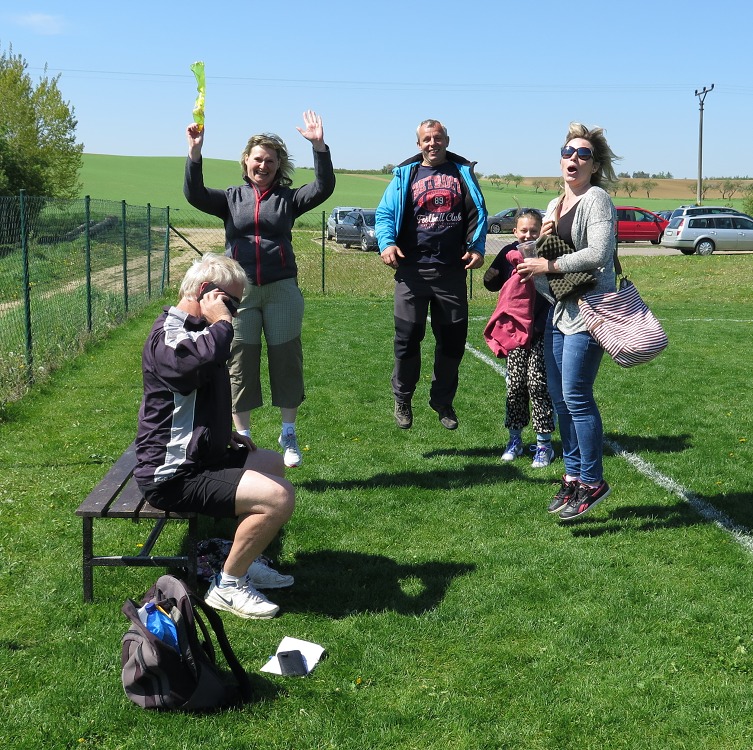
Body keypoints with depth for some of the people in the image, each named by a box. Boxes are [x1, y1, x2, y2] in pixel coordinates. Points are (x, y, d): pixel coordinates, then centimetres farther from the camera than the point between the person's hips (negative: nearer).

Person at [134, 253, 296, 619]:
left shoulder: (184, 330, 16)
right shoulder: (168, 337, -20)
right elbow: (203, 359, -46)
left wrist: (226, 433, 17)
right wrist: (221, 322, -26)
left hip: (195, 457, 11)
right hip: (172, 476, -11)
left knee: (272, 463, 28)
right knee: (279, 496, -23)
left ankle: (243, 561, 24)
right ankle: (227, 586, -7)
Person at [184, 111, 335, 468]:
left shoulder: (287, 198, 9)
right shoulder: (231, 198, 10)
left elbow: (323, 188, -6)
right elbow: (194, 195, -5)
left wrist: (319, 145, -17)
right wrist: (195, 152, -18)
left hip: (282, 290, 0)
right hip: (239, 291, 0)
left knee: (286, 361, 5)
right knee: (240, 365, 4)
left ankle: (288, 435, 18)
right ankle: (242, 437, 16)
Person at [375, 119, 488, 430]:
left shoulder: (462, 172, 12)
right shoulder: (405, 175, 9)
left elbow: (477, 213, 8)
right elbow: (384, 213, 4)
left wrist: (477, 247, -7)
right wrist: (386, 243, -14)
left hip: (452, 271, 1)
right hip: (412, 270, -1)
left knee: (453, 340, 7)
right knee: (407, 338, 0)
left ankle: (443, 401, 25)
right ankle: (402, 399, 21)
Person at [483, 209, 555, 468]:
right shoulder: (508, 253, 4)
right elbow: (492, 284, 14)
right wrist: (490, 277, -8)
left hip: (542, 330, -3)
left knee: (539, 384, -4)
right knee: (515, 384, 7)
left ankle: (544, 442, 5)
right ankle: (515, 437, 20)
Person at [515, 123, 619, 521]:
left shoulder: (596, 199, -6)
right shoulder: (553, 206, 18)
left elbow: (598, 253, -18)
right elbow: (541, 260, 23)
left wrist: (548, 265, -13)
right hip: (558, 310, 8)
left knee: (576, 395, -12)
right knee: (559, 397, 8)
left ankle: (592, 482, -3)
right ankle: (573, 476, 19)